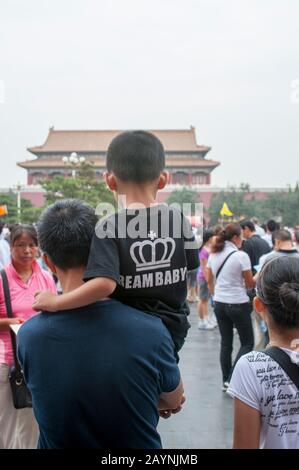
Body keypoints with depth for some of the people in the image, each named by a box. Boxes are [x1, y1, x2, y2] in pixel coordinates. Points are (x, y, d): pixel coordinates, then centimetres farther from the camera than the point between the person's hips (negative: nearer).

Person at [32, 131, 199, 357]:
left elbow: (105, 284, -32)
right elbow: (190, 266, 7)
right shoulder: (178, 219, -5)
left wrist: (55, 302, -22)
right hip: (173, 328, 4)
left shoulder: (110, 227, -19)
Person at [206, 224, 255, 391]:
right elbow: (250, 284, -9)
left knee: (226, 343, 14)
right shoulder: (241, 256, -15)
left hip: (219, 304, 6)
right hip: (238, 304, -6)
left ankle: (226, 381, 18)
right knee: (247, 343, 7)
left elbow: (210, 280, 11)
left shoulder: (214, 255, 3)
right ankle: (232, 380, -3)